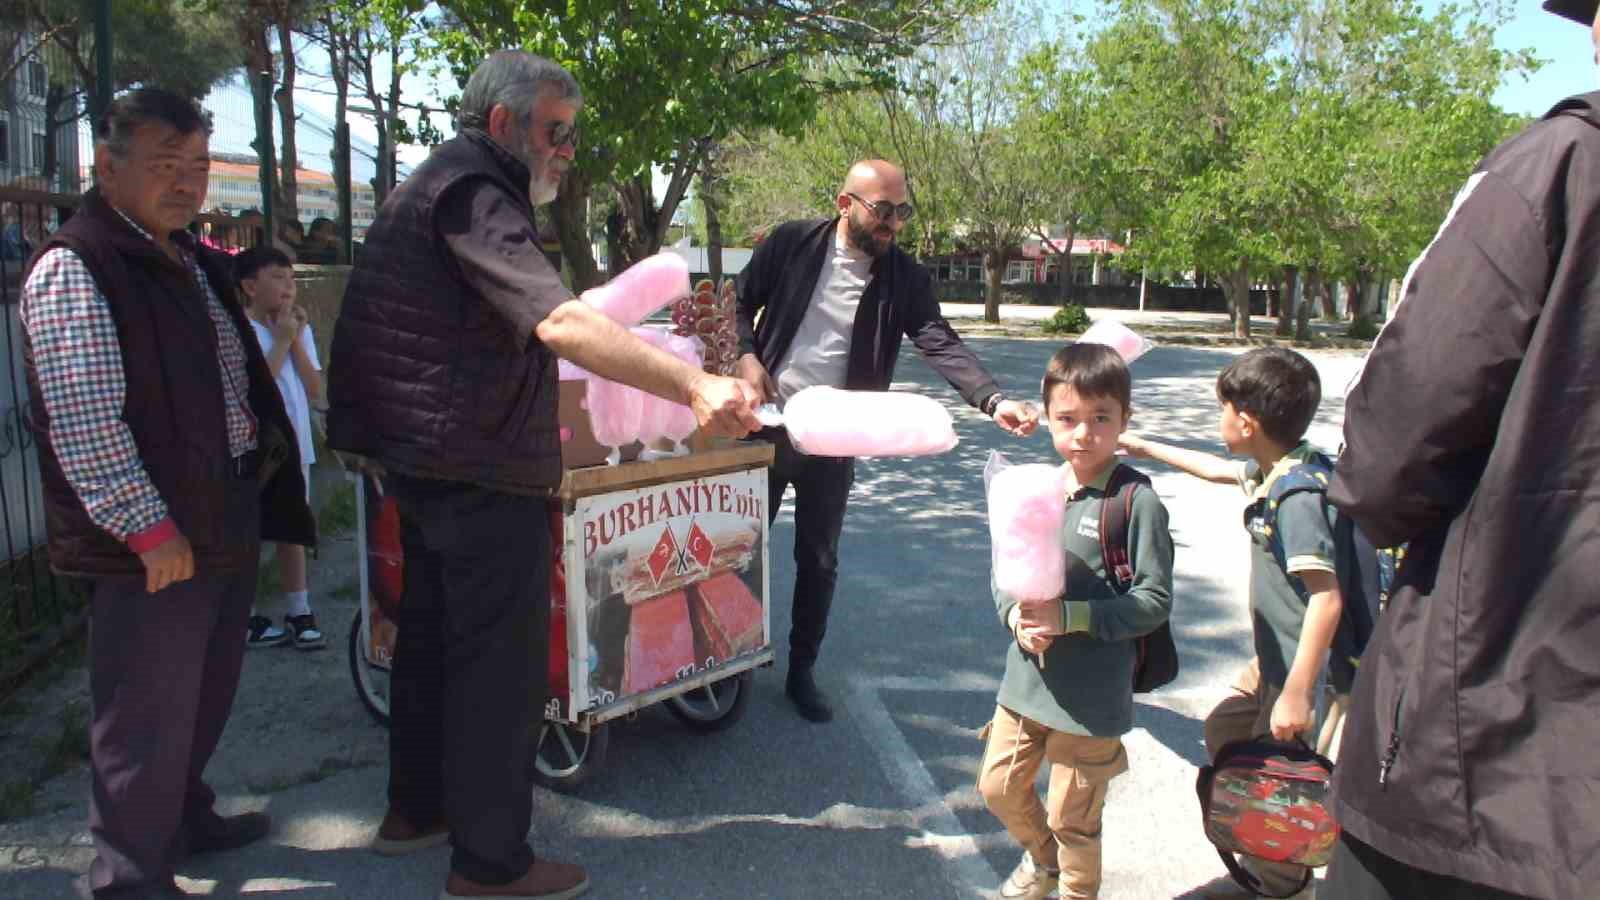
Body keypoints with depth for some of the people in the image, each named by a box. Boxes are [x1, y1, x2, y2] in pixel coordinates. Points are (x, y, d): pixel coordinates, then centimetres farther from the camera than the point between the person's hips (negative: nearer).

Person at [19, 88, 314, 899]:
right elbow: (84, 424, -21)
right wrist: (149, 527, -22)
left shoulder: (190, 261, 14)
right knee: (149, 712, 1)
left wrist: (264, 469, 21)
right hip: (154, 545, -9)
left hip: (225, 517, 9)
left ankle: (184, 818, 41)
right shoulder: (73, 271, -15)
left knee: (206, 690, 22)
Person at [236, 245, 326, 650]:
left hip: (294, 445, 6)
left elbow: (315, 389, 1)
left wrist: (296, 341, -8)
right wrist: (281, 341, -17)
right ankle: (247, 619, 16)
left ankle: (298, 612, 21)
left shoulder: (298, 328, 7)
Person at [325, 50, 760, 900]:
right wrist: (694, 384, -41)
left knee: (433, 633, 20)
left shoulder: (432, 187, 17)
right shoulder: (470, 193, -17)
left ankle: (416, 806, 36)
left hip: (427, 460, 11)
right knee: (501, 662, -2)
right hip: (482, 472, -11)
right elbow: (556, 321, -33)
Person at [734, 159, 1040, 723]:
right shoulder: (791, 244, -5)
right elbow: (741, 302, 4)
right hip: (767, 423, 0)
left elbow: (941, 344, -14)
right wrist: (747, 356, -14)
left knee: (819, 561, 8)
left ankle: (802, 672, 25)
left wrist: (993, 401, -29)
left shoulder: (904, 278, -4)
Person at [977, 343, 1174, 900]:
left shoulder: (1137, 503, -16)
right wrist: (1015, 616, -14)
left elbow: (1154, 601, -16)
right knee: (999, 788, 23)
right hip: (1026, 677, 6)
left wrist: (1070, 616, -25)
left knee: (1073, 820, 14)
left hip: (1093, 694, -5)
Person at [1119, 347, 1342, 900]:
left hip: (1301, 673, -11)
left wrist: (1297, 692, -29)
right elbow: (1223, 470, 25)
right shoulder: (1271, 473, 3)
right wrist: (1145, 448, 32)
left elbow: (1327, 598, -30)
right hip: (1276, 661, 11)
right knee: (1224, 733, 24)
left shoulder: (1299, 497, -26)